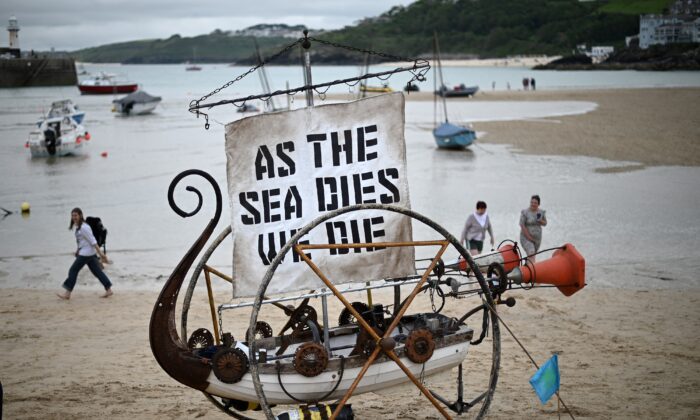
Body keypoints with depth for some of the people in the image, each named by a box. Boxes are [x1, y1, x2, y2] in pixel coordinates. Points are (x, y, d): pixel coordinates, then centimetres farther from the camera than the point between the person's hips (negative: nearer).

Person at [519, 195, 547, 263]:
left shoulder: (542, 212, 0)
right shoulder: (525, 212, -15)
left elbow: (545, 223, 8)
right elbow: (522, 225, -14)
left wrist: (540, 221, -16)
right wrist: (529, 237, -16)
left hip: (537, 237, 5)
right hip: (526, 237, -5)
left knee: (532, 255, 15)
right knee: (531, 254, -21)